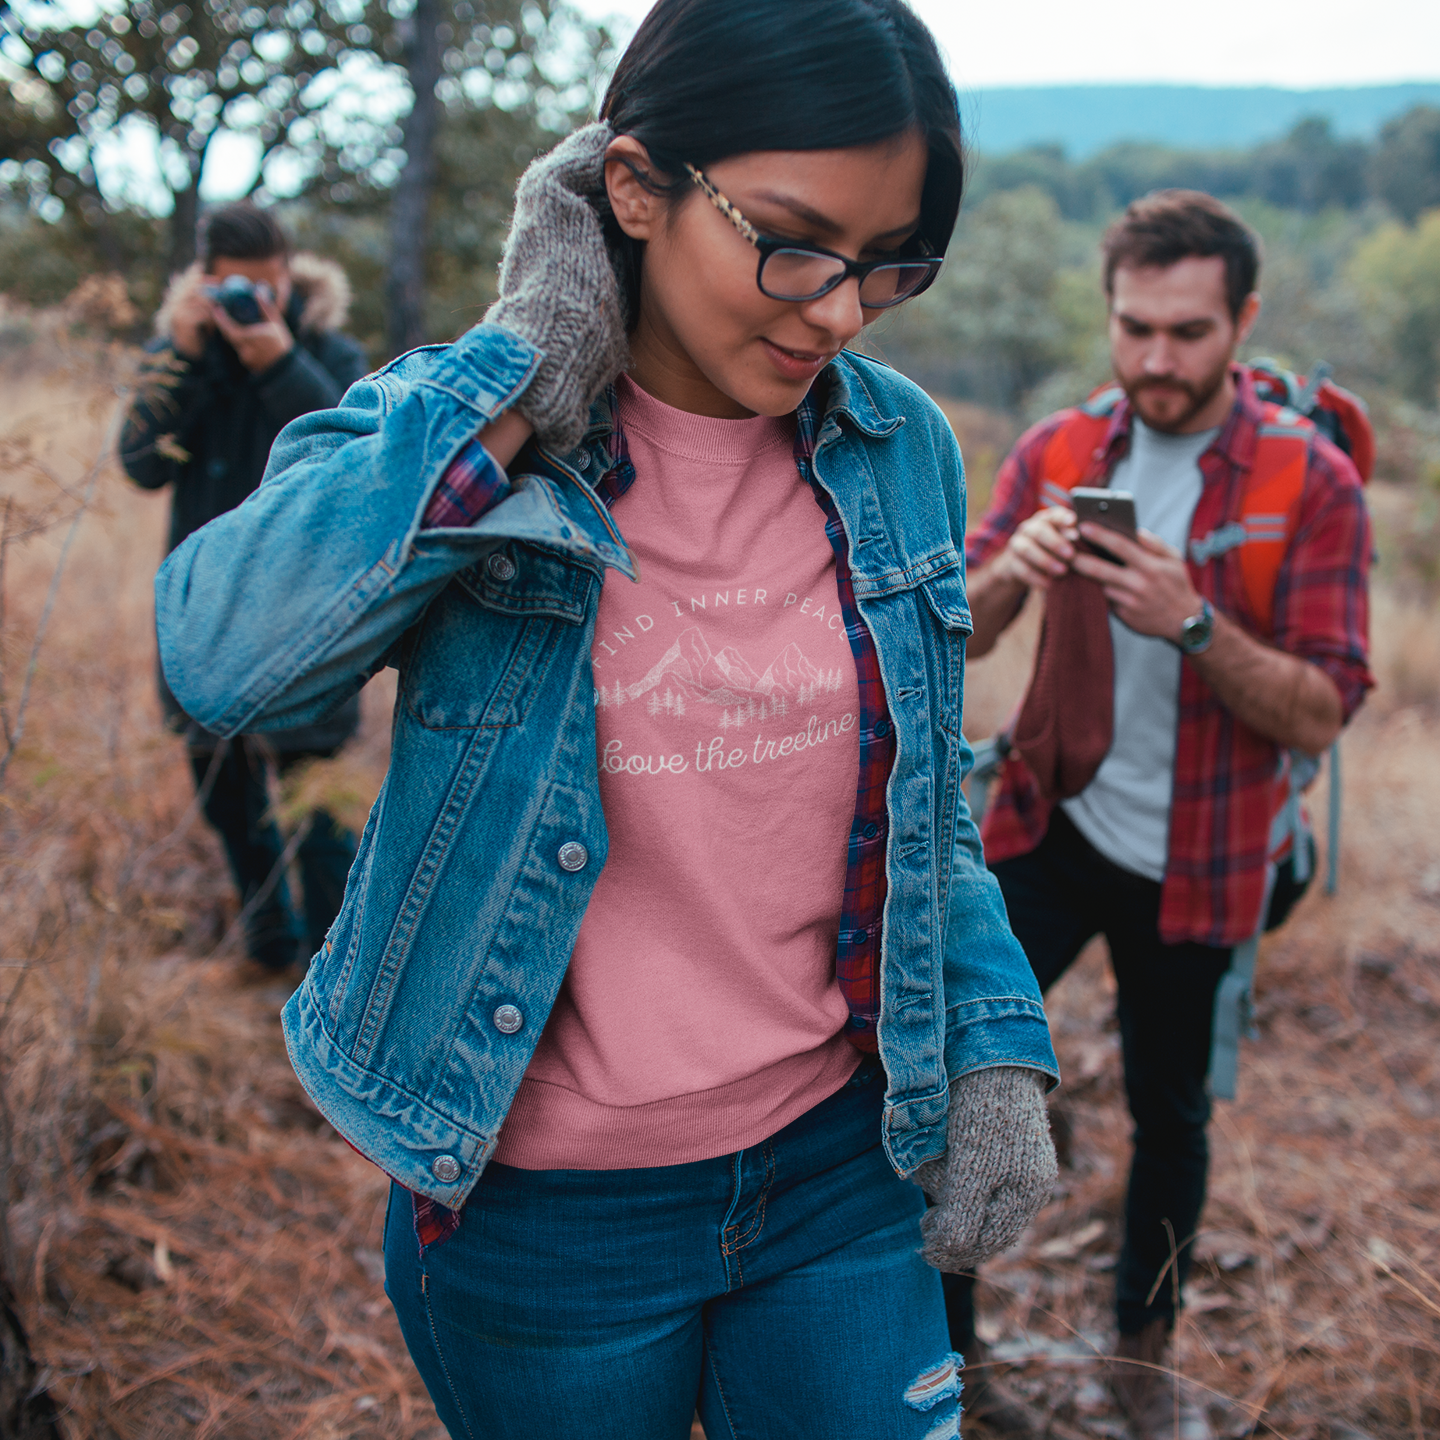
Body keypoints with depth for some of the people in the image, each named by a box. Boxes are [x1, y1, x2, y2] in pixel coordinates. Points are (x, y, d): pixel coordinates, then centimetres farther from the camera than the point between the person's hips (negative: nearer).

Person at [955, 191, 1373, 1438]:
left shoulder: (1311, 481, -9)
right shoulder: (1056, 452, -1)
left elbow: (1321, 714, -14)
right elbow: (959, 639, -4)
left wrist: (1193, 622, -30)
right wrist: (1010, 571, -25)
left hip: (1193, 865, -1)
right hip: (1052, 830, 2)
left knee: (1171, 1114, 14)